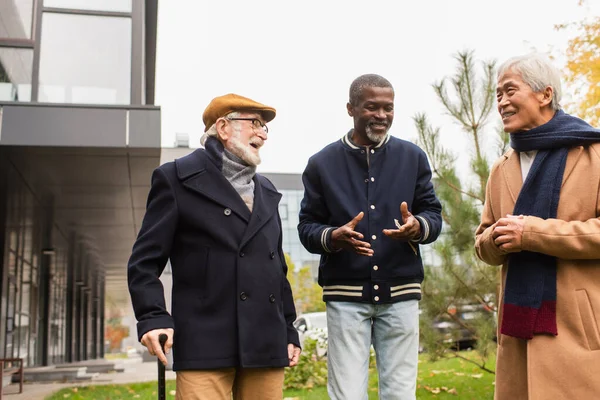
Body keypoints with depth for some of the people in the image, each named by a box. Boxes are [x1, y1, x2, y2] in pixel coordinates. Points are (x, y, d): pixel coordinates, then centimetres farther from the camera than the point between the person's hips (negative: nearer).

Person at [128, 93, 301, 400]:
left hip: (265, 343, 6)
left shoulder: (266, 191, 22)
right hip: (204, 340, -5)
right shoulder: (177, 178, 4)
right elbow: (145, 260, -2)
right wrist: (153, 317, -15)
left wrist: (289, 331, 18)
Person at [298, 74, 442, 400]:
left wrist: (417, 227, -16)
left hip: (401, 293, 2)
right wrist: (333, 237, -19)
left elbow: (434, 214, 8)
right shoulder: (322, 163, 3)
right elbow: (306, 227, 4)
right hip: (345, 295, -1)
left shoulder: (412, 157, 8)